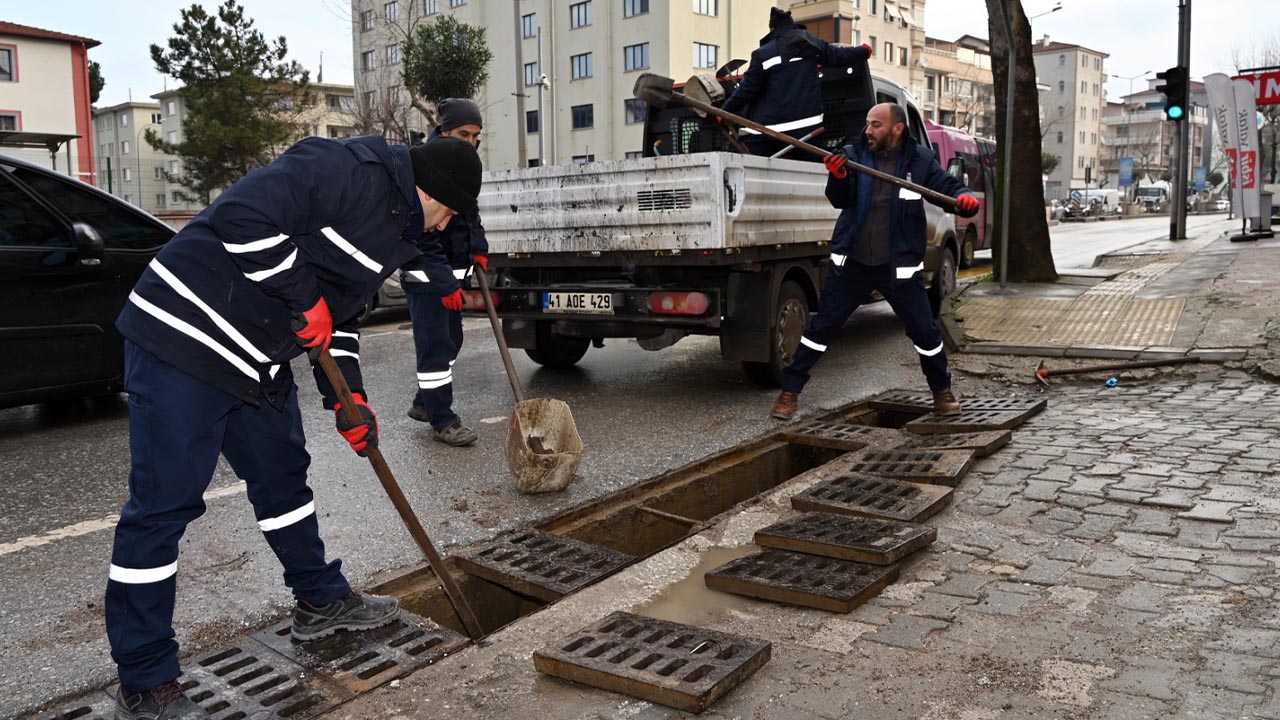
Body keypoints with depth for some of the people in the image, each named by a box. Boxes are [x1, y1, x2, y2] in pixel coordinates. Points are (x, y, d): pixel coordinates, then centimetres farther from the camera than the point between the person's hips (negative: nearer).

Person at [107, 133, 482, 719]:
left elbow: (340, 310, 21)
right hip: (184, 339, -10)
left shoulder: (395, 228, 16)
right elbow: (243, 216, -26)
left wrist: (346, 396, 11)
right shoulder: (347, 169, -16)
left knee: (282, 476, 20)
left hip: (259, 362, 11)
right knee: (164, 502, -4)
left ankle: (321, 601, 39)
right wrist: (305, 298, -19)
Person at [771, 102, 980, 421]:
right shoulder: (853, 154, -3)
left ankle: (942, 391, 31)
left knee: (925, 332, 7)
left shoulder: (920, 161, -1)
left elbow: (949, 187, 0)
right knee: (820, 327, 1)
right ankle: (790, 391, 11)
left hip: (899, 267, 0)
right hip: (852, 263, 0)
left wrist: (964, 197, -23)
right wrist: (838, 177, -34)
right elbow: (839, 200, -12)